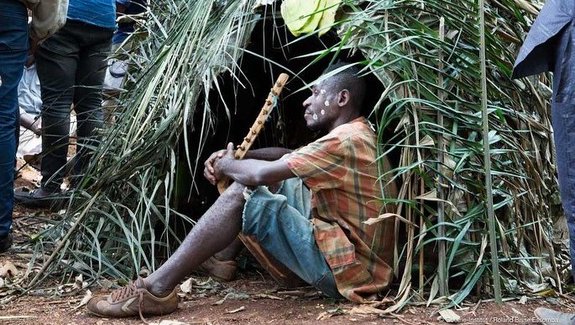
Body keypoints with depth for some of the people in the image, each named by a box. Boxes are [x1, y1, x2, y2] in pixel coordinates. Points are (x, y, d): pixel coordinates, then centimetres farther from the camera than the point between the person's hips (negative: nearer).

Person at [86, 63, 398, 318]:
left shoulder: (346, 139, -18)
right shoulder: (354, 135, 16)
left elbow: (261, 173, -25)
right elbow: (287, 156, 21)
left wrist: (227, 165, -3)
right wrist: (235, 157, 4)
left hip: (347, 270, -10)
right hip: (349, 255, 10)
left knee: (245, 193, -18)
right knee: (278, 180, 13)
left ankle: (158, 288, -18)